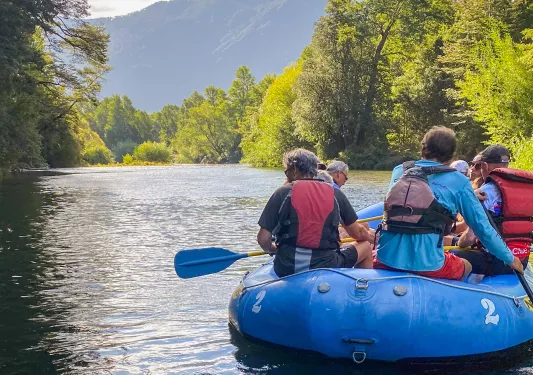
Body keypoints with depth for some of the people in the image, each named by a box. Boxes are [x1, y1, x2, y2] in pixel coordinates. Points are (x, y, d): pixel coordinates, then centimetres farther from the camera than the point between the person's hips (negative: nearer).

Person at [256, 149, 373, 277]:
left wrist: (274, 250, 15)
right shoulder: (335, 194, 1)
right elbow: (357, 233, 7)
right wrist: (370, 238, 30)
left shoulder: (283, 193, -4)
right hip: (326, 267, 0)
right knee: (365, 247, 24)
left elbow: (263, 240, -7)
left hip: (286, 269, 0)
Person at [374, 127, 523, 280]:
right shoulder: (459, 182, 0)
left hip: (386, 258, 2)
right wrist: (511, 259, 19)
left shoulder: (399, 171, 12)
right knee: (466, 266, 29)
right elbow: (483, 228, 3)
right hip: (426, 264, -1)